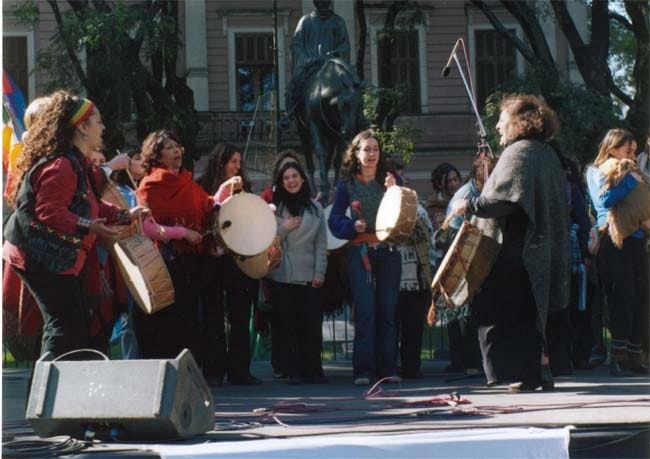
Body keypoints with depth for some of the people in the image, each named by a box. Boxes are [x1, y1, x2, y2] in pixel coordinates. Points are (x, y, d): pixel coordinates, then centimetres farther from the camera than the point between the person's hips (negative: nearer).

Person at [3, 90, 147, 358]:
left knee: (78, 325, 13)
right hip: (44, 259, -11)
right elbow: (49, 213, -28)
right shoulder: (61, 166, -20)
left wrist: (125, 216, 18)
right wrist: (87, 226, -36)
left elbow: (90, 206, 22)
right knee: (65, 326, -13)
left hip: (61, 258, 11)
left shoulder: (77, 163, 15)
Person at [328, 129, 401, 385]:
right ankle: (363, 370, -7)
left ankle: (388, 368, 6)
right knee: (365, 311, -8)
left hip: (388, 251, 2)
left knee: (388, 310, 2)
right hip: (360, 251, -2)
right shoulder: (347, 184, 7)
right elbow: (334, 220, 4)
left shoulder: (389, 180, 10)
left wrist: (393, 191, -13)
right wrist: (353, 226, -14)